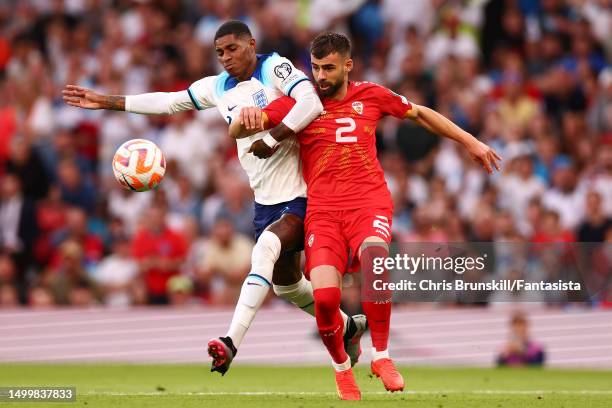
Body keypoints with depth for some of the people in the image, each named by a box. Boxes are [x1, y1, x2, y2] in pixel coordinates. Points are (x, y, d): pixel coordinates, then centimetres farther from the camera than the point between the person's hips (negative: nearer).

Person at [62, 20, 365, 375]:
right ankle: (348, 327, 41)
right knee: (286, 284, 17)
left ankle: (231, 342, -37)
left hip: (299, 197, -8)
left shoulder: (275, 68, -10)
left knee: (264, 250, -30)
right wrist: (107, 102, 16)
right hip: (265, 201, 8)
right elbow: (168, 102, 18)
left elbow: (311, 103, -25)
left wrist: (272, 139, -31)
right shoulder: (218, 88, 10)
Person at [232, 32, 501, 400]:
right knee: (325, 297, -22)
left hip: (369, 203, 0)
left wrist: (471, 142, 30)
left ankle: (381, 355, -14)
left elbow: (421, 114, 27)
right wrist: (247, 118, -22)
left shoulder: (371, 96, 12)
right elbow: (236, 132, 2)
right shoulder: (298, 103, 8)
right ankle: (341, 366, 10)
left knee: (374, 258, -34)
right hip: (323, 212, 0)